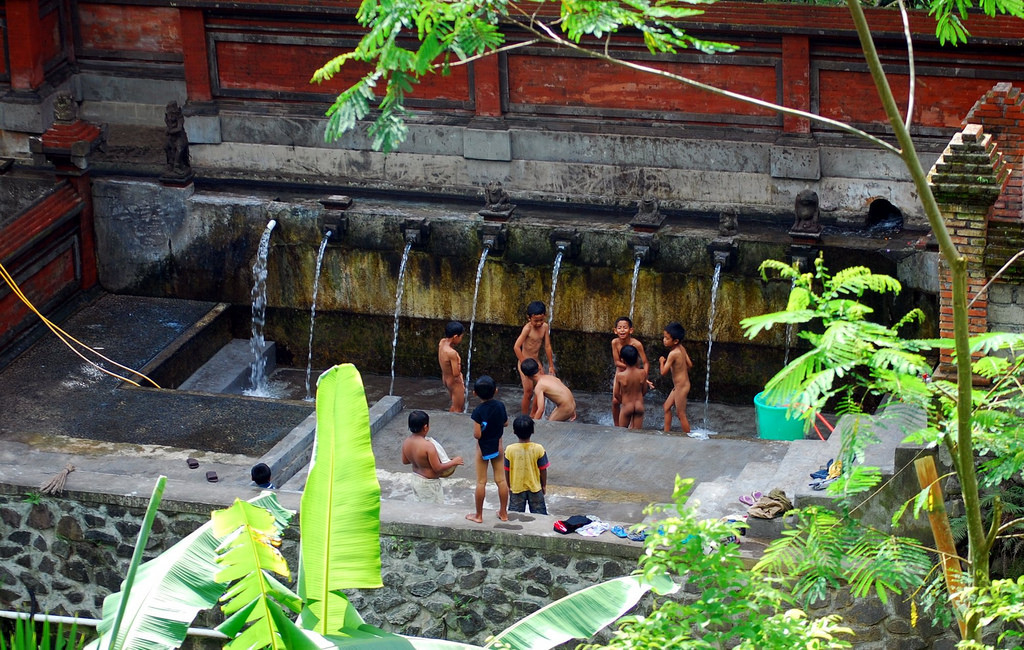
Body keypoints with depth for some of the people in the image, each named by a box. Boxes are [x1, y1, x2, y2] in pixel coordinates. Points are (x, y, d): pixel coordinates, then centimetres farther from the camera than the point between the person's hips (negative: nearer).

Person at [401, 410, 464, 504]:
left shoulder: (406, 442, -8)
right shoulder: (428, 446, -30)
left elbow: (405, 461, 8)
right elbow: (437, 468, -24)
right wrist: (454, 462, -12)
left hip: (416, 479, 8)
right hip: (429, 483, -7)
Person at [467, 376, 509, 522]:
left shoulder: (478, 411, -22)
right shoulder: (500, 406, -9)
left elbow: (477, 434, -23)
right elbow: (506, 423, 7)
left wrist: (477, 431, -3)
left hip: (483, 448, -4)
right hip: (497, 446, 4)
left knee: (481, 482, 6)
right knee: (501, 480, 12)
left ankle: (478, 515, 15)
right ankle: (503, 513, 21)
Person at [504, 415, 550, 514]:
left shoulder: (509, 449, -15)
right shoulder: (538, 449, -16)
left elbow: (506, 471, -6)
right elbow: (543, 470, -7)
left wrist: (508, 486, 8)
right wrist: (544, 485, 8)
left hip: (516, 488, 0)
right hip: (535, 488, 0)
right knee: (539, 513, 13)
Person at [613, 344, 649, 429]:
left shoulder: (620, 375, -16)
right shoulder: (642, 373, -10)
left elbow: (616, 394, -5)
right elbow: (644, 390, 1)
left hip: (626, 406, -2)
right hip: (639, 405, 2)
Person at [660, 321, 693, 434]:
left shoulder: (673, 354, -25)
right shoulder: (681, 348, 0)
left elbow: (663, 372, -23)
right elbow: (690, 365, 6)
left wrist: (662, 361, -5)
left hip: (681, 386, -10)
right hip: (678, 386, 10)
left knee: (681, 414, 1)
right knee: (667, 406, 20)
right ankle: (667, 431, 28)